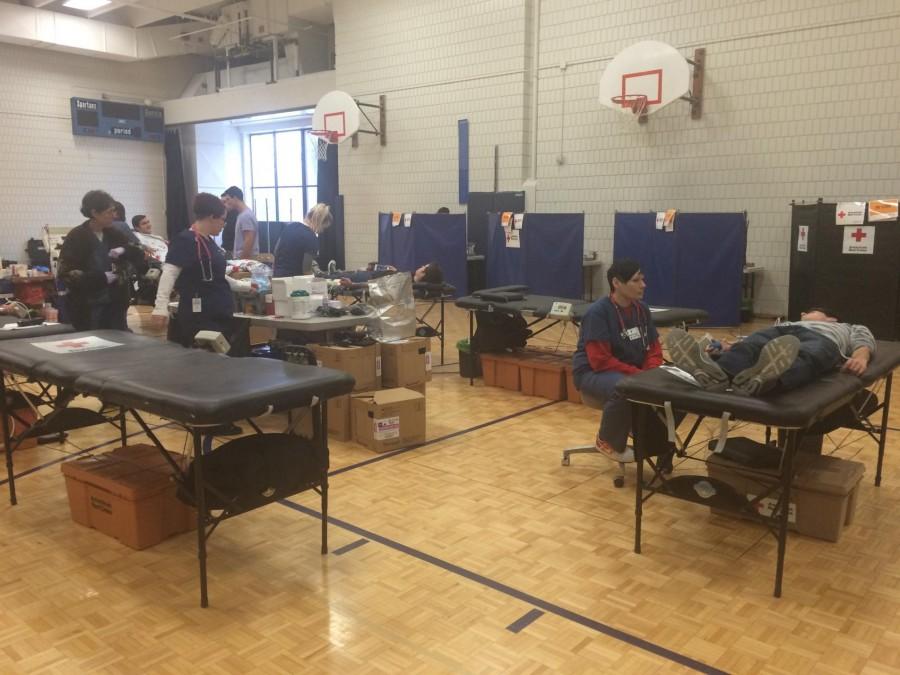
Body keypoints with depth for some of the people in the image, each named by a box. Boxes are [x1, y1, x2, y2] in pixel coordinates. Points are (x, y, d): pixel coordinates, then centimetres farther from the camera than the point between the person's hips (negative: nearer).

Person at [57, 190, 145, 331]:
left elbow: (139, 256, 11)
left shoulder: (115, 234, 6)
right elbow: (66, 274, -14)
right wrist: (101, 278, -21)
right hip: (87, 307, -4)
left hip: (115, 304, 5)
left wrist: (125, 250, -11)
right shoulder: (76, 238, -8)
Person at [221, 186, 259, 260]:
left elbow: (249, 242, -21)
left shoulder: (246, 215, -15)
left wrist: (242, 260, -19)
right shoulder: (242, 215, 16)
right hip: (242, 259, 10)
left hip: (246, 260, -10)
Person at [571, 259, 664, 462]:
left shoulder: (641, 309, 3)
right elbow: (601, 361, -24)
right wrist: (639, 375, -27)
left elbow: (654, 348, 7)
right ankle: (608, 441, -10)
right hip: (593, 372, -7)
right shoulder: (597, 312, -19)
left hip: (633, 372, 7)